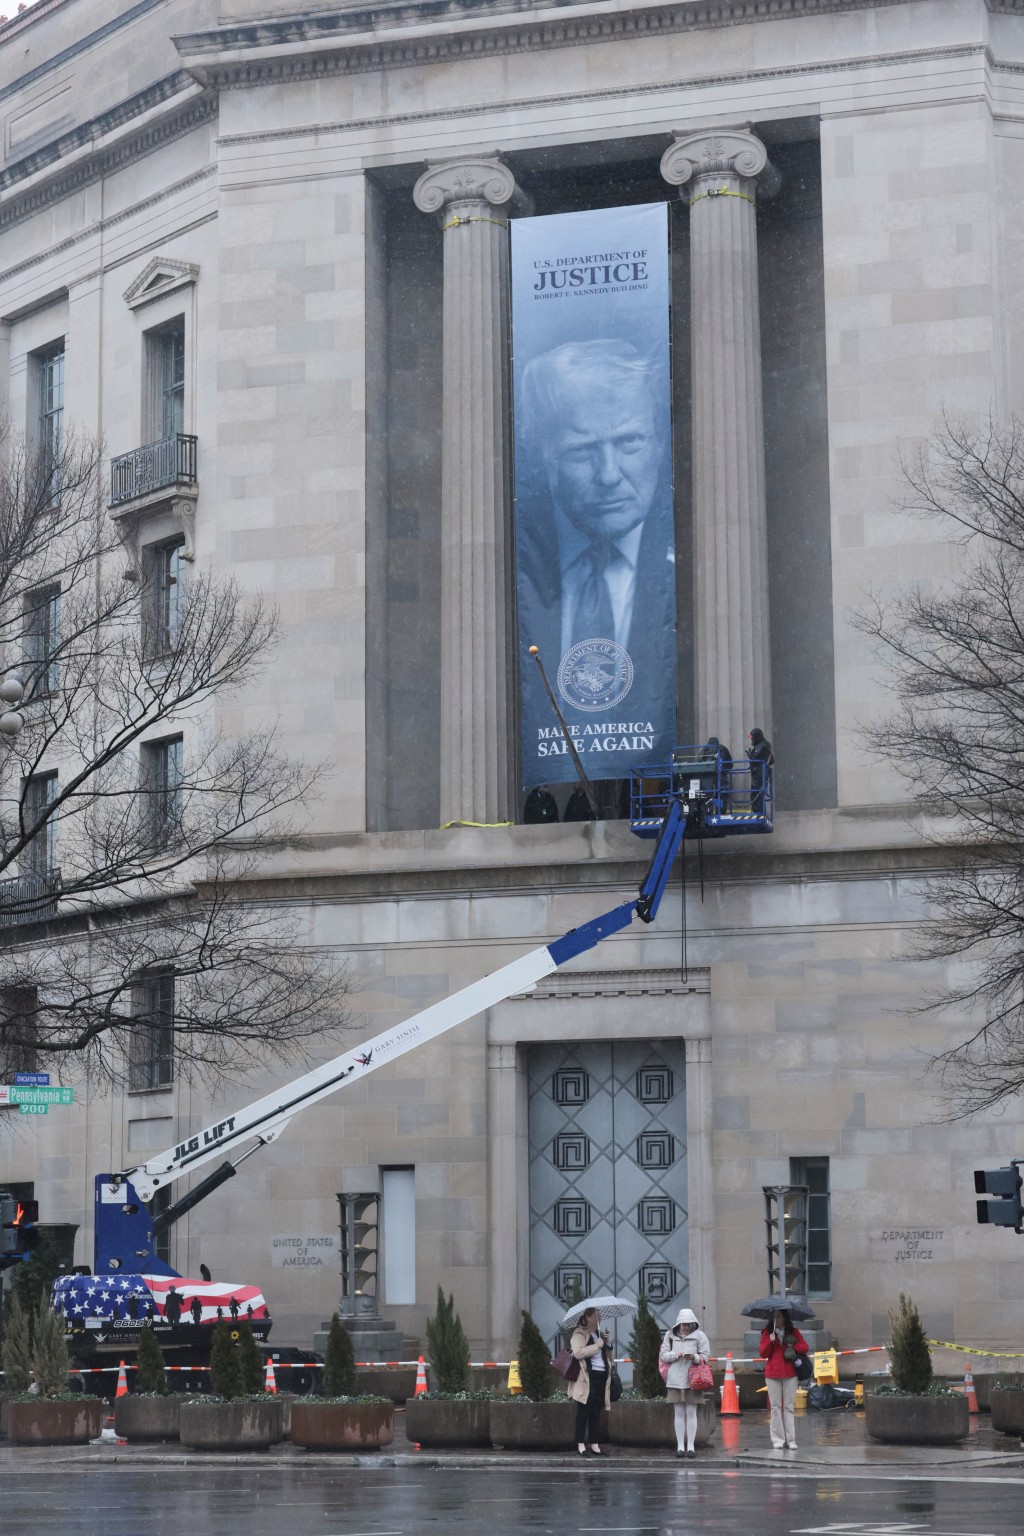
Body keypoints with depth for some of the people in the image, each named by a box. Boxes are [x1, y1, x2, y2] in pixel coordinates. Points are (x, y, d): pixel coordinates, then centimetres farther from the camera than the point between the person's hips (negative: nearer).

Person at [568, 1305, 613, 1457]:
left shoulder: (601, 1333, 20)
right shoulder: (579, 1334, -4)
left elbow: (609, 1357, 23)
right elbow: (578, 1352, -20)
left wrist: (608, 1343, 6)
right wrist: (596, 1345, -17)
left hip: (601, 1376, 7)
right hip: (587, 1377, -7)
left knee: (596, 1413, 8)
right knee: (584, 1412, -4)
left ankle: (594, 1444, 11)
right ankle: (581, 1445, -2)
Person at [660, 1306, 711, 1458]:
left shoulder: (699, 1335, 2)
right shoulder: (670, 1335, 7)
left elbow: (706, 1356, 1)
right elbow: (664, 1355, 6)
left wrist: (694, 1357, -18)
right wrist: (676, 1355, -13)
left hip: (693, 1378, -2)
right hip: (676, 1378, 2)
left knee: (691, 1412, 0)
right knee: (679, 1413, 4)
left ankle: (691, 1446, 3)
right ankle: (680, 1446, 7)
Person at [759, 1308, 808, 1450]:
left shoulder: (793, 1332, 9)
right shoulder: (767, 1333, 7)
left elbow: (804, 1347, 4)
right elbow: (763, 1353, 2)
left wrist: (792, 1346, -9)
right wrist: (770, 1341, -12)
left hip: (790, 1374, 0)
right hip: (772, 1375, 0)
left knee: (789, 1407, 0)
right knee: (776, 1407, -1)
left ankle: (791, 1440, 0)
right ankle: (778, 1440, 0)